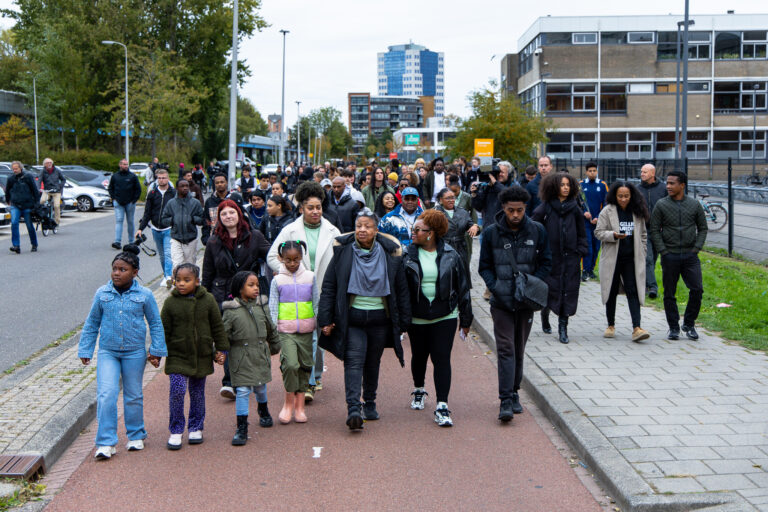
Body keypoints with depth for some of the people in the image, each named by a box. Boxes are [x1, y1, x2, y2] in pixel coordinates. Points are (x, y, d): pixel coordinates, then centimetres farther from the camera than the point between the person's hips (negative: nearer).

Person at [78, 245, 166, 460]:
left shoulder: (144, 295, -4)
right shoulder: (102, 294, -2)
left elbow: (155, 324, 5)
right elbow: (91, 323, 9)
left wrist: (156, 351, 3)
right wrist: (85, 350, 9)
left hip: (134, 352, 0)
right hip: (107, 352, 0)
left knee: (133, 396, 12)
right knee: (106, 395, -12)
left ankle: (136, 436, 30)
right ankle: (106, 442, -7)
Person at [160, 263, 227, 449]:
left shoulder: (208, 300, -1)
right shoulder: (170, 302, -5)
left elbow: (217, 327, 6)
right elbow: (163, 330, 1)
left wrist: (221, 350, 5)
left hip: (202, 356, 2)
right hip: (177, 356, -2)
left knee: (197, 393, 11)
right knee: (177, 391, -10)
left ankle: (196, 428, 26)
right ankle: (176, 431, 3)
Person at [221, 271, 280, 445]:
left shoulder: (262, 306, 4)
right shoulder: (231, 310, -8)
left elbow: (271, 329, 17)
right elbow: (224, 335, -4)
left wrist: (274, 347, 25)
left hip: (261, 356, 4)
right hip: (241, 358, -3)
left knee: (260, 387, 16)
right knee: (242, 391, -6)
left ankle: (264, 412, 46)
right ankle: (242, 429, 0)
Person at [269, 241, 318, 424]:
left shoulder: (310, 277, 6)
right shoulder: (278, 280, 3)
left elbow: (317, 303, 12)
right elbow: (273, 307, 5)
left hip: (306, 330, 2)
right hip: (286, 331, -2)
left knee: (305, 365, 5)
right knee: (290, 364, -16)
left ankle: (299, 406, 16)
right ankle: (288, 404, 0)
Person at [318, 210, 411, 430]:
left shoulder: (389, 253, 3)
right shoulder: (343, 252, 0)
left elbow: (401, 289, 9)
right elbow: (329, 287, 2)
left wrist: (403, 321, 8)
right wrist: (326, 320, -3)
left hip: (380, 318, 2)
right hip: (351, 318, -2)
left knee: (373, 363, 12)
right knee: (354, 361, -13)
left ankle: (370, 403, 28)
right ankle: (353, 408, -21)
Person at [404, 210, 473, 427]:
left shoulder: (450, 255, -2)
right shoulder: (408, 255, -1)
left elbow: (462, 287, 4)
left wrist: (465, 318, 6)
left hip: (445, 317, -1)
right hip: (416, 318, 2)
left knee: (442, 359, -7)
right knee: (419, 356, 16)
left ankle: (442, 407, -6)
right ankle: (419, 390, 44)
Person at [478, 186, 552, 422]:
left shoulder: (537, 231, 0)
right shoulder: (491, 232, -3)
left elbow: (546, 263, 7)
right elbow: (484, 267, 4)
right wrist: (495, 287, -12)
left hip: (526, 302, 2)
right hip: (501, 301, -2)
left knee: (519, 350, 11)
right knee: (506, 349, -9)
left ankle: (514, 394, 24)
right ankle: (506, 400, -11)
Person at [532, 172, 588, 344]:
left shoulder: (574, 208, 8)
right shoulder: (545, 208, -1)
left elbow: (582, 232, 15)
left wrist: (581, 251, 7)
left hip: (570, 256, 2)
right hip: (550, 256, -2)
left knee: (569, 291, -1)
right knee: (551, 288, 0)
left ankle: (563, 327, 5)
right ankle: (545, 311, 32)